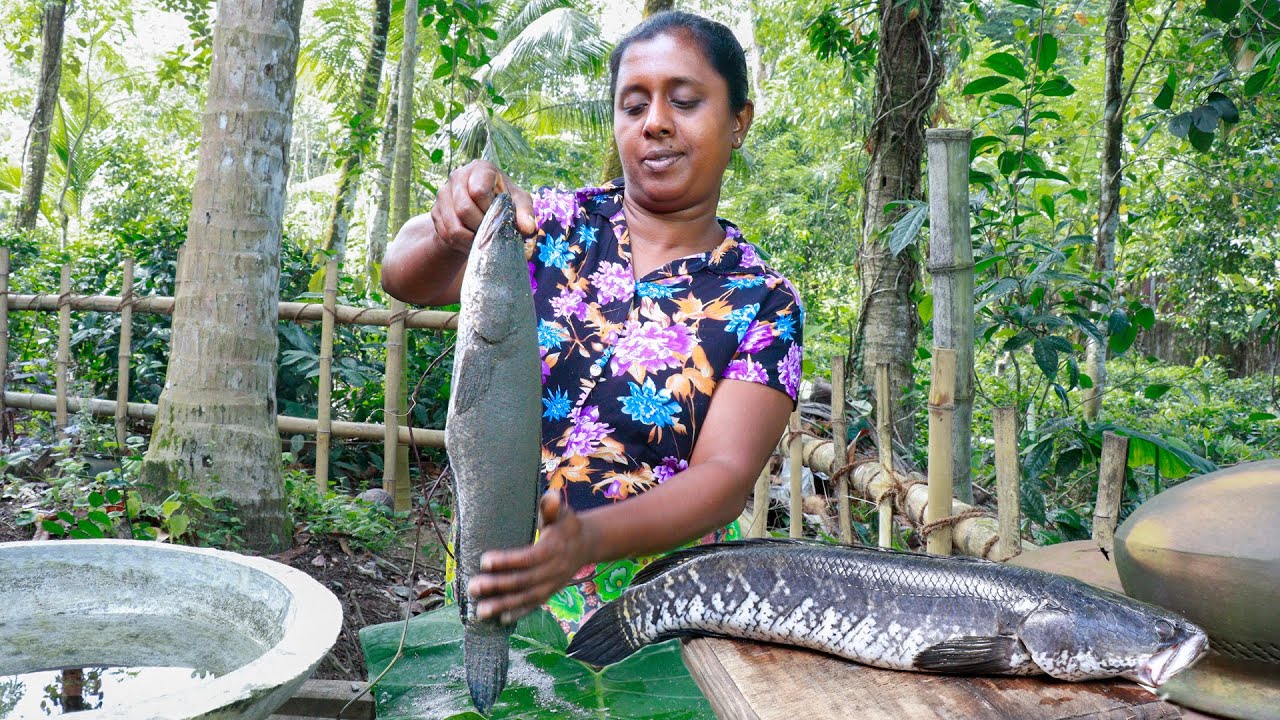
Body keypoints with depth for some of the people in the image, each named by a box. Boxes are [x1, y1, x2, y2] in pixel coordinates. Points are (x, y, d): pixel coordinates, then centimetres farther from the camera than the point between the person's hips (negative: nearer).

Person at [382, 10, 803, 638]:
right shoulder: (559, 225, 2)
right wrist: (450, 229, -33)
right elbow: (405, 277, -9)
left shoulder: (764, 303, -2)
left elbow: (727, 474, -13)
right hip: (495, 564, 2)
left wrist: (589, 538, -30)